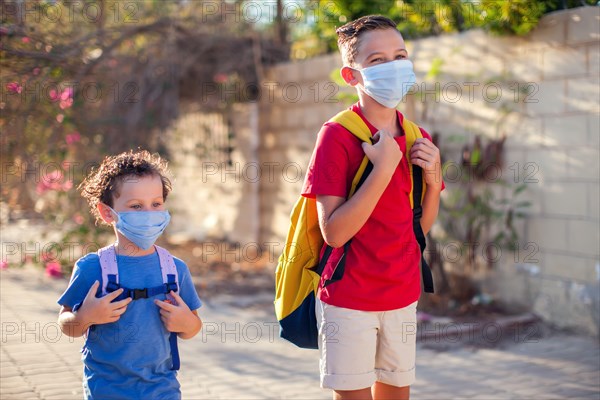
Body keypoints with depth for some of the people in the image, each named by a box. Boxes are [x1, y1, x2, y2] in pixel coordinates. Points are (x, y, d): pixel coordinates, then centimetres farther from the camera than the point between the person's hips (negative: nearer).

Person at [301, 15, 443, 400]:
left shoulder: (418, 140, 3)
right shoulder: (337, 135, -14)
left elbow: (421, 227, 10)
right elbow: (334, 232, -20)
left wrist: (432, 180, -8)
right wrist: (383, 169, -25)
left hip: (402, 296, 6)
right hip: (348, 298, -5)